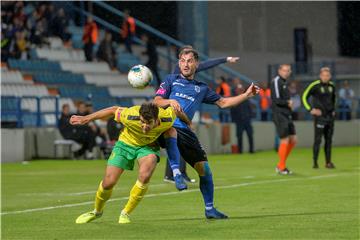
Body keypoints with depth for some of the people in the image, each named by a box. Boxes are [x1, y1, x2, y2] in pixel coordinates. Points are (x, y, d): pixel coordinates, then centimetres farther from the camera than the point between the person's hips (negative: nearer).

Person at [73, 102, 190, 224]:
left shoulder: (167, 119, -33)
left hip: (148, 146, 0)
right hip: (126, 142, 0)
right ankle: (97, 211, 28)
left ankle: (126, 213, -8)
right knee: (108, 182, -6)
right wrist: (86, 118, -6)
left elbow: (176, 110, -9)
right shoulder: (130, 116, -35)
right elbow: (113, 110, -15)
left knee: (144, 175, -30)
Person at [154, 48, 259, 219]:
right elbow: (156, 101, 6)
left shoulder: (201, 88, 24)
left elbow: (223, 102, 28)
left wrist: (246, 95, 21)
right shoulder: (171, 80, 15)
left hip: (185, 131, 4)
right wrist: (170, 102, -15)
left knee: (204, 168, -1)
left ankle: (209, 209, 12)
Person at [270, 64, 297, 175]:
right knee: (285, 140, -8)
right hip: (279, 115, -9)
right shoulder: (276, 82, -11)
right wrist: (288, 103, -7)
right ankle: (281, 167, 2)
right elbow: (276, 100, -18)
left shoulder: (284, 83, 18)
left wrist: (289, 104, 3)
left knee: (293, 140, 9)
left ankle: (280, 165, 17)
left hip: (287, 116, 9)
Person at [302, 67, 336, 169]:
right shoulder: (315, 85, -9)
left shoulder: (331, 86, 10)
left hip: (330, 116, 6)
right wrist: (311, 109, -12)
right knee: (318, 139, -8)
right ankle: (315, 162, -2)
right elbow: (304, 97, -7)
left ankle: (328, 162, 13)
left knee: (329, 139, 7)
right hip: (319, 116, -6)